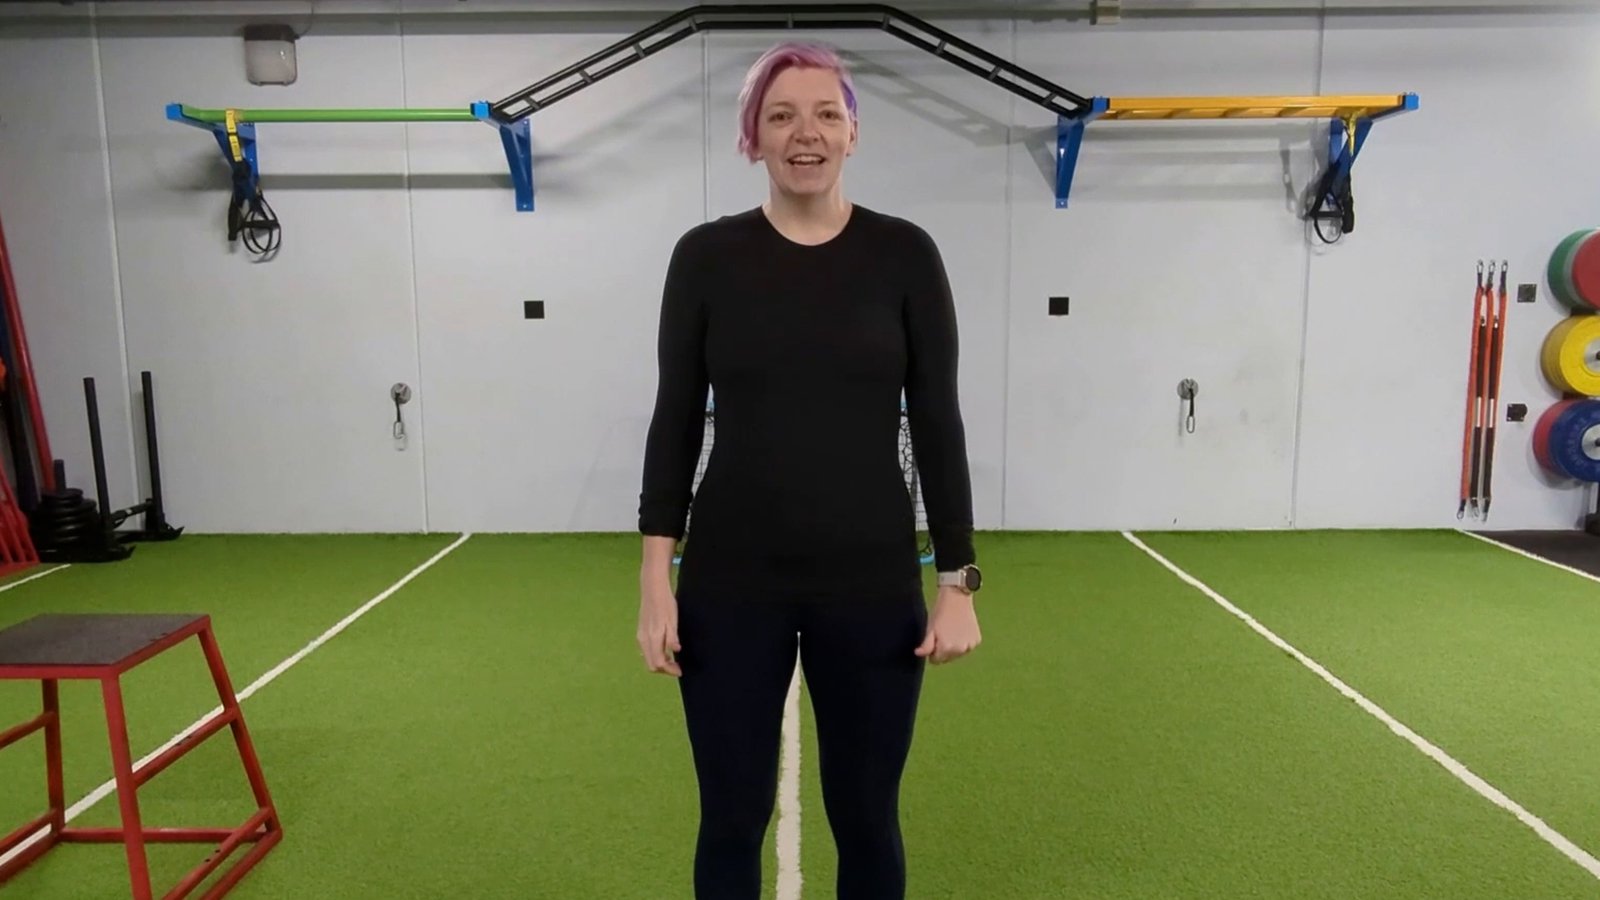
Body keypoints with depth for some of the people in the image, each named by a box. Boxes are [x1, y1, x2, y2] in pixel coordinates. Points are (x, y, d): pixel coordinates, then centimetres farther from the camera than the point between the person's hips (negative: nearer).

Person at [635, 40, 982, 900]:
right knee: (732, 819, 13)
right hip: (729, 583, 0)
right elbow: (675, 422, 1)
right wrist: (655, 579, -3)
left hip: (871, 582, 0)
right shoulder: (706, 255, 0)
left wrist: (958, 581, -3)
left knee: (865, 819, 14)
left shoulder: (904, 254, -1)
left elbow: (938, 425, 0)